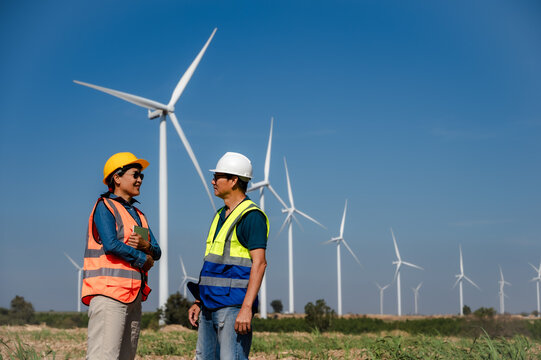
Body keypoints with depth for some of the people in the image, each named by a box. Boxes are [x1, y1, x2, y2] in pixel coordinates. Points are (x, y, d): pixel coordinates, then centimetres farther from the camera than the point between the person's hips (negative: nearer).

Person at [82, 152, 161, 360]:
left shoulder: (138, 215, 23)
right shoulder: (105, 206, -1)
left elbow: (157, 253, 17)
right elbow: (111, 245, -16)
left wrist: (146, 246, -7)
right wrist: (143, 260, -4)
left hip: (133, 295, 9)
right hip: (109, 291, -8)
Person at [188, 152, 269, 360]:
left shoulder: (251, 216, -10)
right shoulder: (221, 215, 19)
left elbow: (259, 263, -17)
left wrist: (247, 308, -24)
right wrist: (198, 302, 19)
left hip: (234, 305, -9)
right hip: (211, 305, 9)